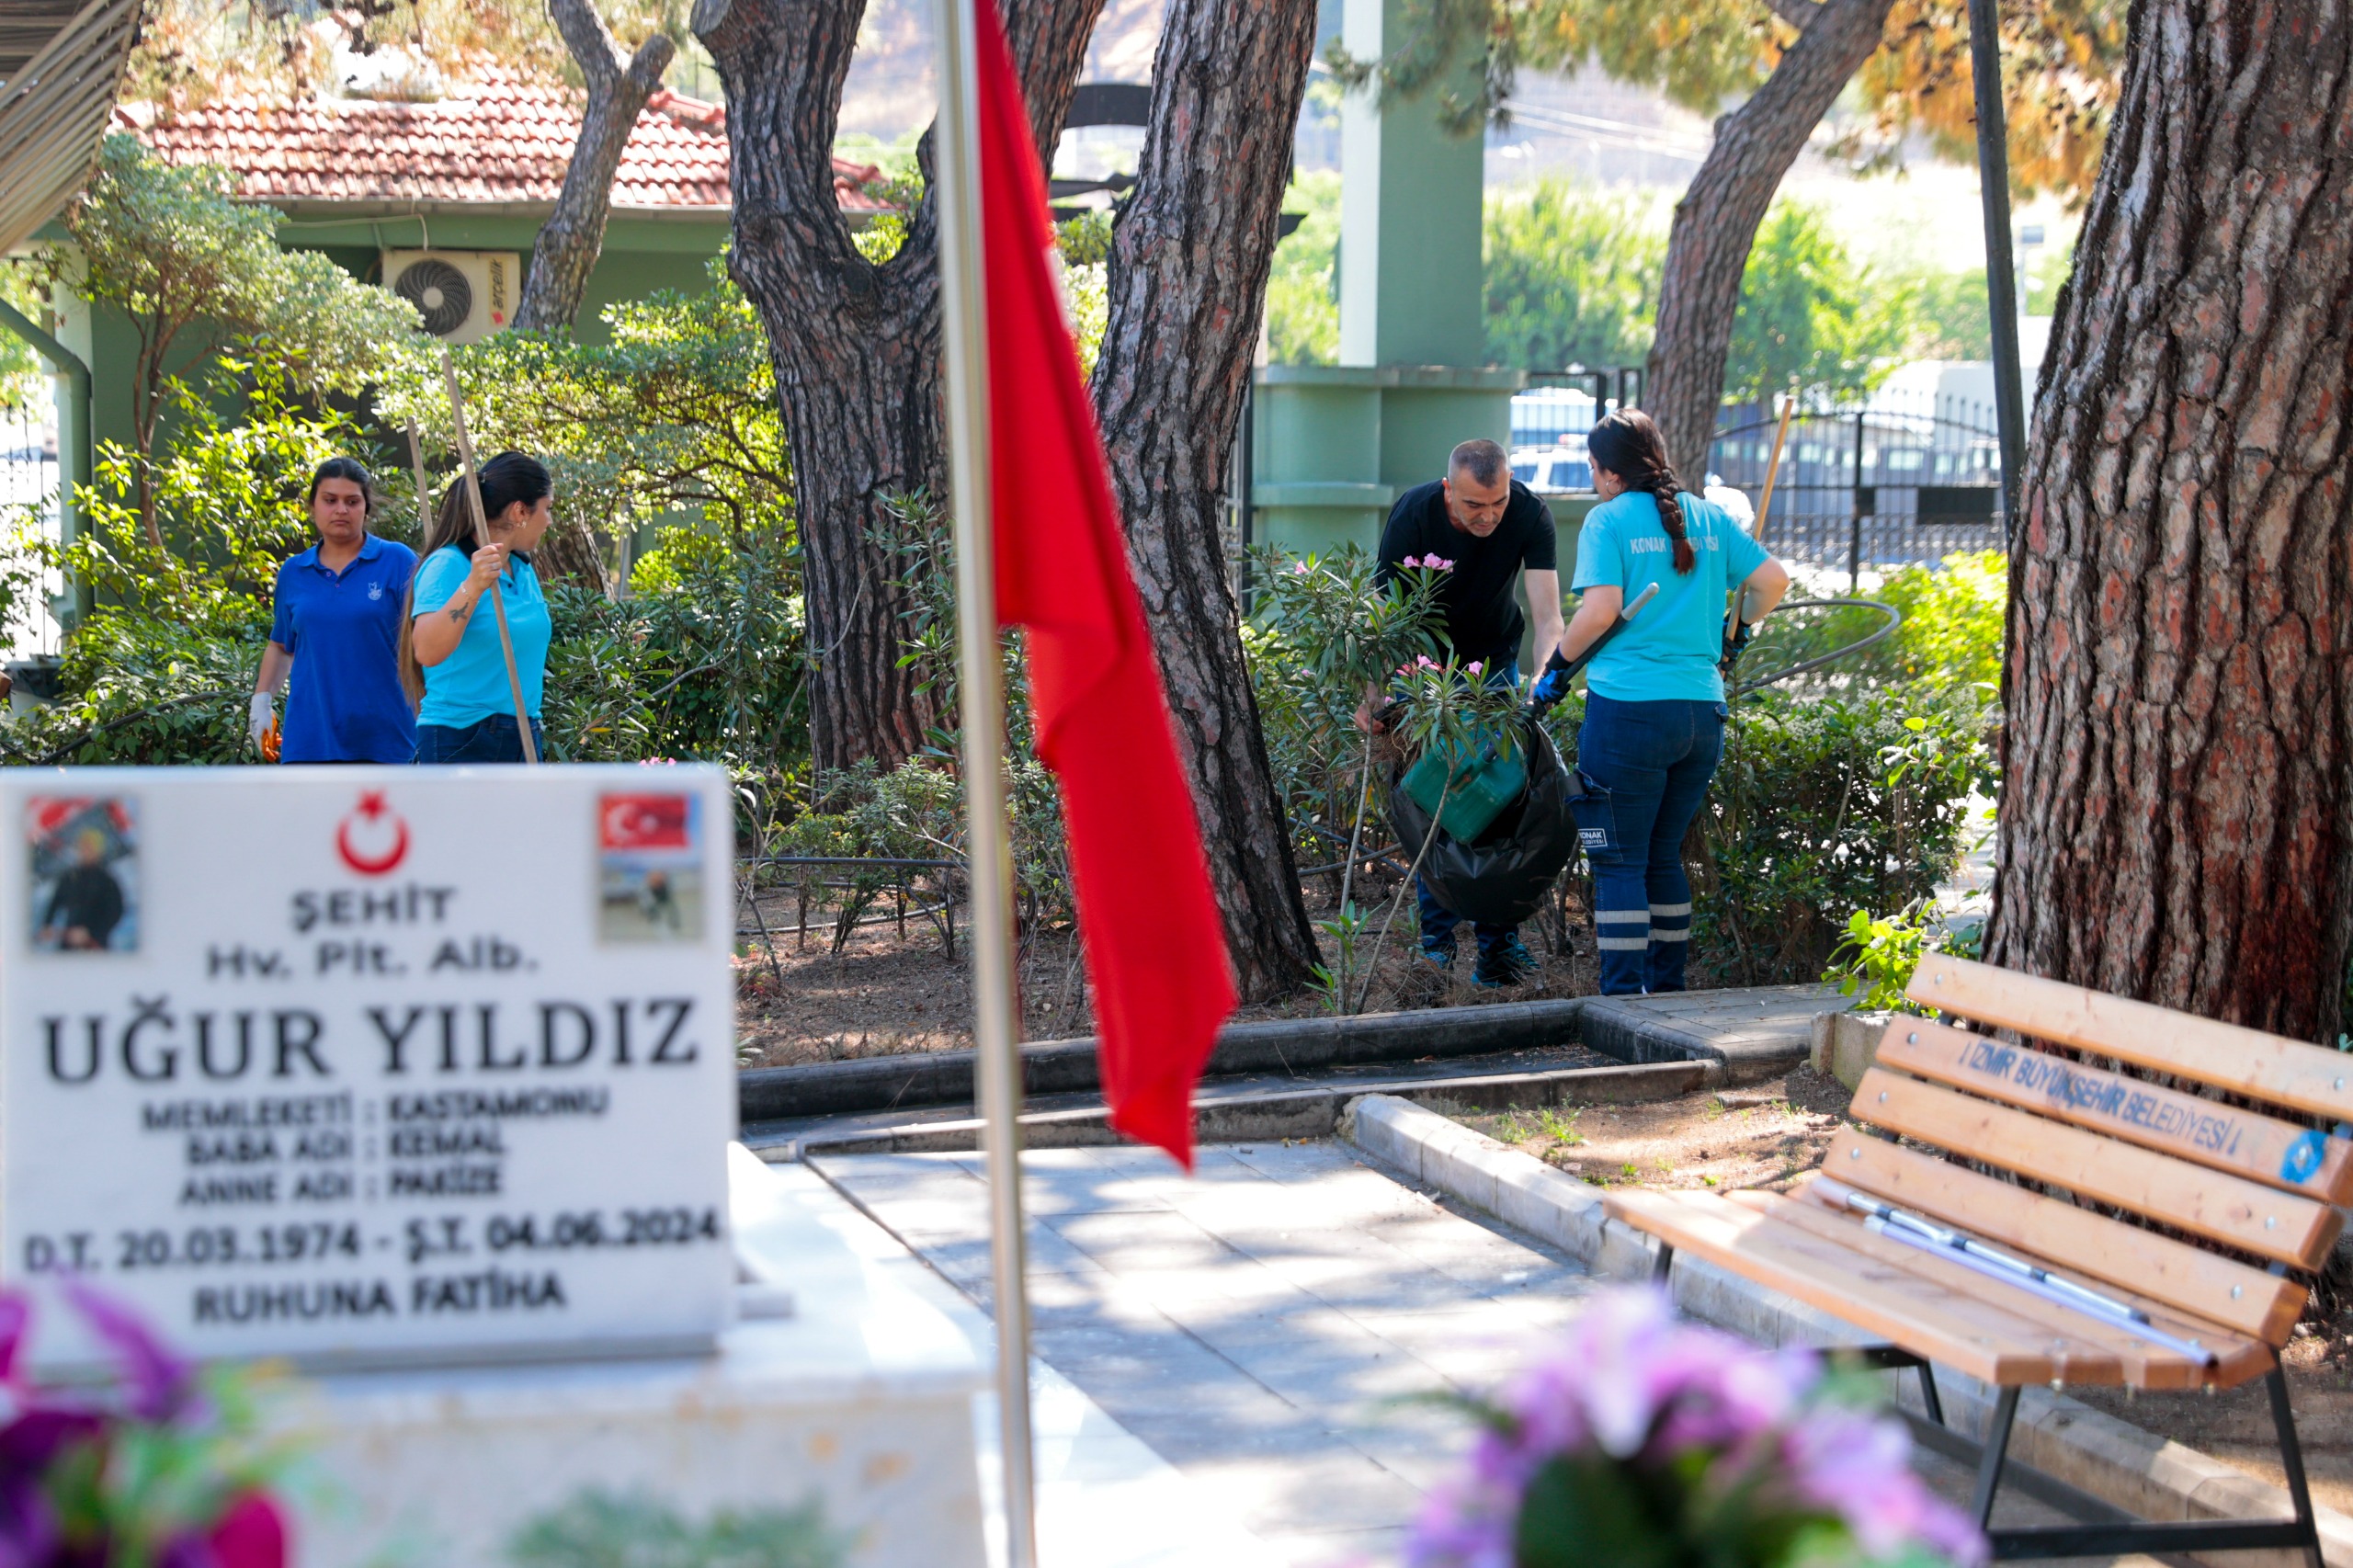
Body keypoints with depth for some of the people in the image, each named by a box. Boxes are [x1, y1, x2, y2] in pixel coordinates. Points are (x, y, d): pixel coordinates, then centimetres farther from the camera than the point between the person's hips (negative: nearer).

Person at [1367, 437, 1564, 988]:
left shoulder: (1530, 515, -23)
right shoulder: (1413, 514, -26)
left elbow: (1547, 613, -27)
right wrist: (1373, 691, -38)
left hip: (1493, 662, 1)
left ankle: (1498, 941, -1)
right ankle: (1436, 936, 2)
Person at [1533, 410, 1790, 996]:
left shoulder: (1609, 519, -3)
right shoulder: (1708, 516, 12)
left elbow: (1600, 610, -14)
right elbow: (1773, 580, 10)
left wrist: (1556, 666, 0)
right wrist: (1732, 632, 27)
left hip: (1630, 710, -6)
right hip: (1703, 712, 6)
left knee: (1620, 863, 0)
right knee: (1664, 855, 17)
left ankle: (1624, 998, -3)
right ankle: (1670, 992, 21)